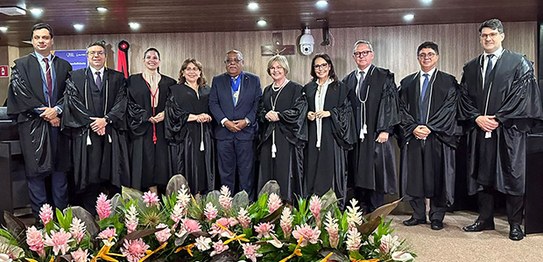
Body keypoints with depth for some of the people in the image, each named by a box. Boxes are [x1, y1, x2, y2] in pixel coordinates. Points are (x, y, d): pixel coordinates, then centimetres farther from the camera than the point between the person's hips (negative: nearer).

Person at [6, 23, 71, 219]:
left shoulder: (64, 66, 11)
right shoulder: (21, 65, 5)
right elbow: (21, 95, -4)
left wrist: (57, 110, -13)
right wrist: (44, 114, -10)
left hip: (58, 124, 2)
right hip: (32, 126, -2)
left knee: (60, 170, 8)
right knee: (35, 172, 1)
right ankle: (40, 217, 11)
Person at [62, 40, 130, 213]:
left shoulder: (117, 78, 11)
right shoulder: (76, 77, 10)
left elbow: (121, 102, 1)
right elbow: (73, 102, 0)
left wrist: (106, 119, -13)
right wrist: (91, 122, -11)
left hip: (111, 133, 1)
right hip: (85, 133, 0)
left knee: (112, 175, 2)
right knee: (88, 176, 0)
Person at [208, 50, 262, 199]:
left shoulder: (254, 80, 7)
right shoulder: (217, 81, 10)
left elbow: (258, 103, 2)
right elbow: (213, 103, 3)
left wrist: (246, 121, -11)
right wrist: (225, 121, -10)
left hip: (246, 131, -1)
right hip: (224, 132, 1)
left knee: (246, 171, 2)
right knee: (226, 171, 7)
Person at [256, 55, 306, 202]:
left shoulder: (295, 89, 1)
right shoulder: (267, 90, 18)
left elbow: (299, 111, -8)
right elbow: (260, 110, 16)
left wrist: (279, 116, -14)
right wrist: (266, 115, -7)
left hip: (287, 137, -5)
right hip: (268, 137, 5)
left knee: (286, 172, -6)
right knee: (267, 172, 3)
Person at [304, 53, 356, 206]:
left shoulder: (339, 87, 4)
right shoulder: (308, 88, 14)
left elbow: (347, 109, 0)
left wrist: (330, 113, -13)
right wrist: (307, 114, -3)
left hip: (332, 135, -3)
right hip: (313, 136, 3)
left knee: (332, 169, -4)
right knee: (313, 170, 2)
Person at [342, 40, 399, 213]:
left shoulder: (384, 77, 3)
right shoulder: (348, 80, 14)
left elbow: (389, 104, -5)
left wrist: (385, 130, -13)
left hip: (376, 135, -3)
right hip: (355, 136, 4)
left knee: (376, 175, -1)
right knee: (358, 176, 7)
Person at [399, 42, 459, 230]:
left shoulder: (449, 81, 5)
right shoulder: (407, 82, 13)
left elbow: (450, 108, -4)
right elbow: (403, 108, 7)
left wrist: (429, 127, -13)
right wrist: (413, 127, -8)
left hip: (438, 137, -2)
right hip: (412, 136, 3)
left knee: (438, 177, 2)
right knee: (414, 177, 5)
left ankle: (437, 217, 13)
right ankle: (418, 214, 17)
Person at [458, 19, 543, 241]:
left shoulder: (518, 62, 3)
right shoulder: (471, 67, 14)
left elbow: (522, 94, -5)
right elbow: (465, 97, 10)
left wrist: (499, 118, -12)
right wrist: (477, 117, -6)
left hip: (508, 130, -3)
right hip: (478, 129, 4)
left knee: (512, 176, 0)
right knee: (481, 175, 7)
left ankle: (515, 224, 10)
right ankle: (485, 219, 17)